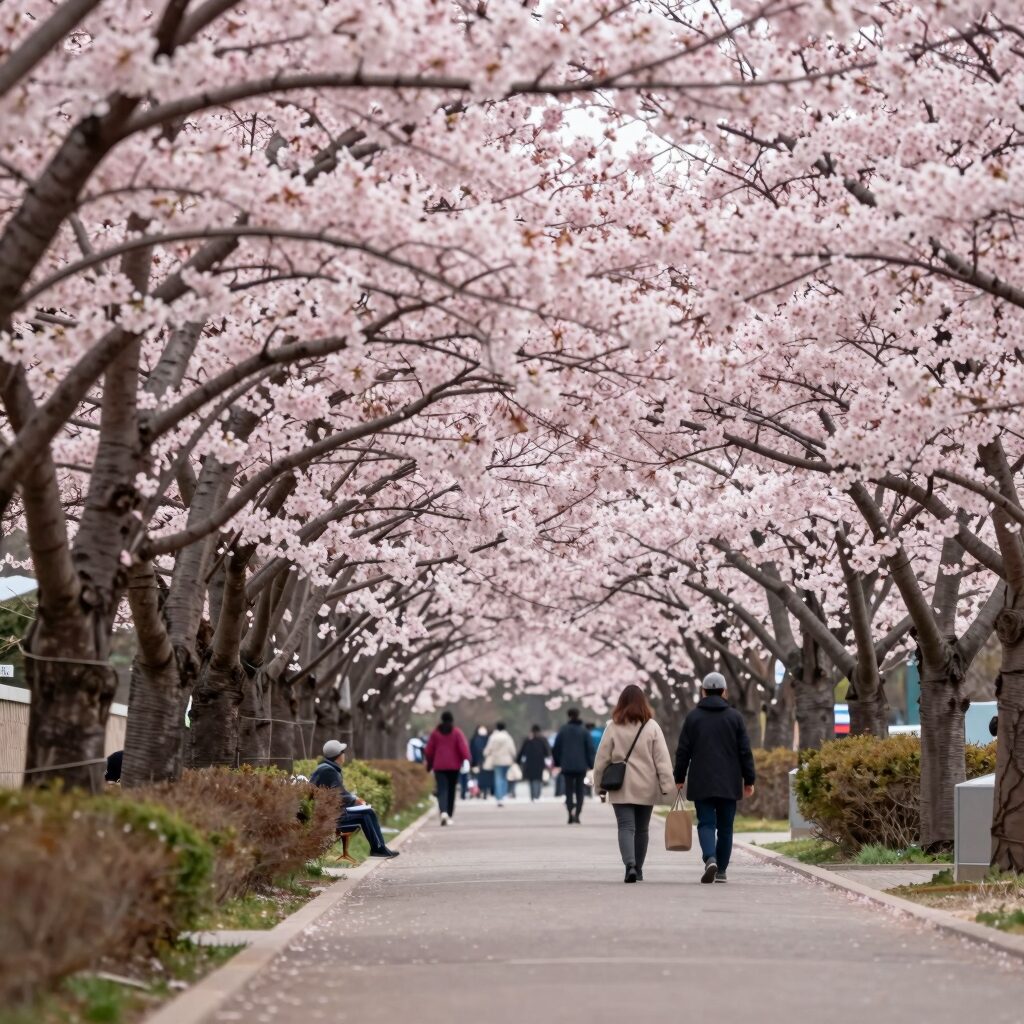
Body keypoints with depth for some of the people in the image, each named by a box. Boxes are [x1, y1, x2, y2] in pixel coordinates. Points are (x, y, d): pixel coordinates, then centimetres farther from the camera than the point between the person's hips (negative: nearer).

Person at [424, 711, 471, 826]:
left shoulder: (435, 733, 3)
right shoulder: (457, 732, -1)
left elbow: (429, 750, 7)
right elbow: (463, 748, -12)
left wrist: (429, 763, 18)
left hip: (439, 766, 0)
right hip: (454, 766, 0)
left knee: (442, 790, -6)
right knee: (451, 791, 12)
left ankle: (443, 812, -31)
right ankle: (449, 816, 16)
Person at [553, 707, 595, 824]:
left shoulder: (563, 730, 1)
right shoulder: (584, 730, 0)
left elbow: (556, 747, 3)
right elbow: (590, 748, -2)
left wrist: (557, 762, 12)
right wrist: (590, 764, 2)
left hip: (567, 766, 0)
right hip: (581, 765, 0)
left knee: (569, 790, 6)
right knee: (579, 790, 6)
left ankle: (571, 813, -12)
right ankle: (576, 814, -7)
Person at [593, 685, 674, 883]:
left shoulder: (613, 727, -3)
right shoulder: (652, 726, -2)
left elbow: (601, 759, 0)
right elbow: (662, 758, -5)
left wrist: (599, 786, 9)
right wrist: (666, 785, -3)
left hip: (621, 789, -1)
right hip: (646, 788, 1)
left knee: (626, 827, -5)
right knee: (642, 829, 14)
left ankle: (630, 865, -26)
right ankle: (638, 870, 22)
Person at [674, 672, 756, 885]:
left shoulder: (693, 717, 1)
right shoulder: (734, 716, 2)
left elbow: (683, 751, 1)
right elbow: (745, 751, 1)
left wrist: (679, 779, 11)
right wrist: (749, 780, 7)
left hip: (701, 784, -1)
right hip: (729, 784, 1)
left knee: (706, 823, -1)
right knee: (725, 827, 10)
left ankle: (710, 859, -25)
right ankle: (721, 870, 12)